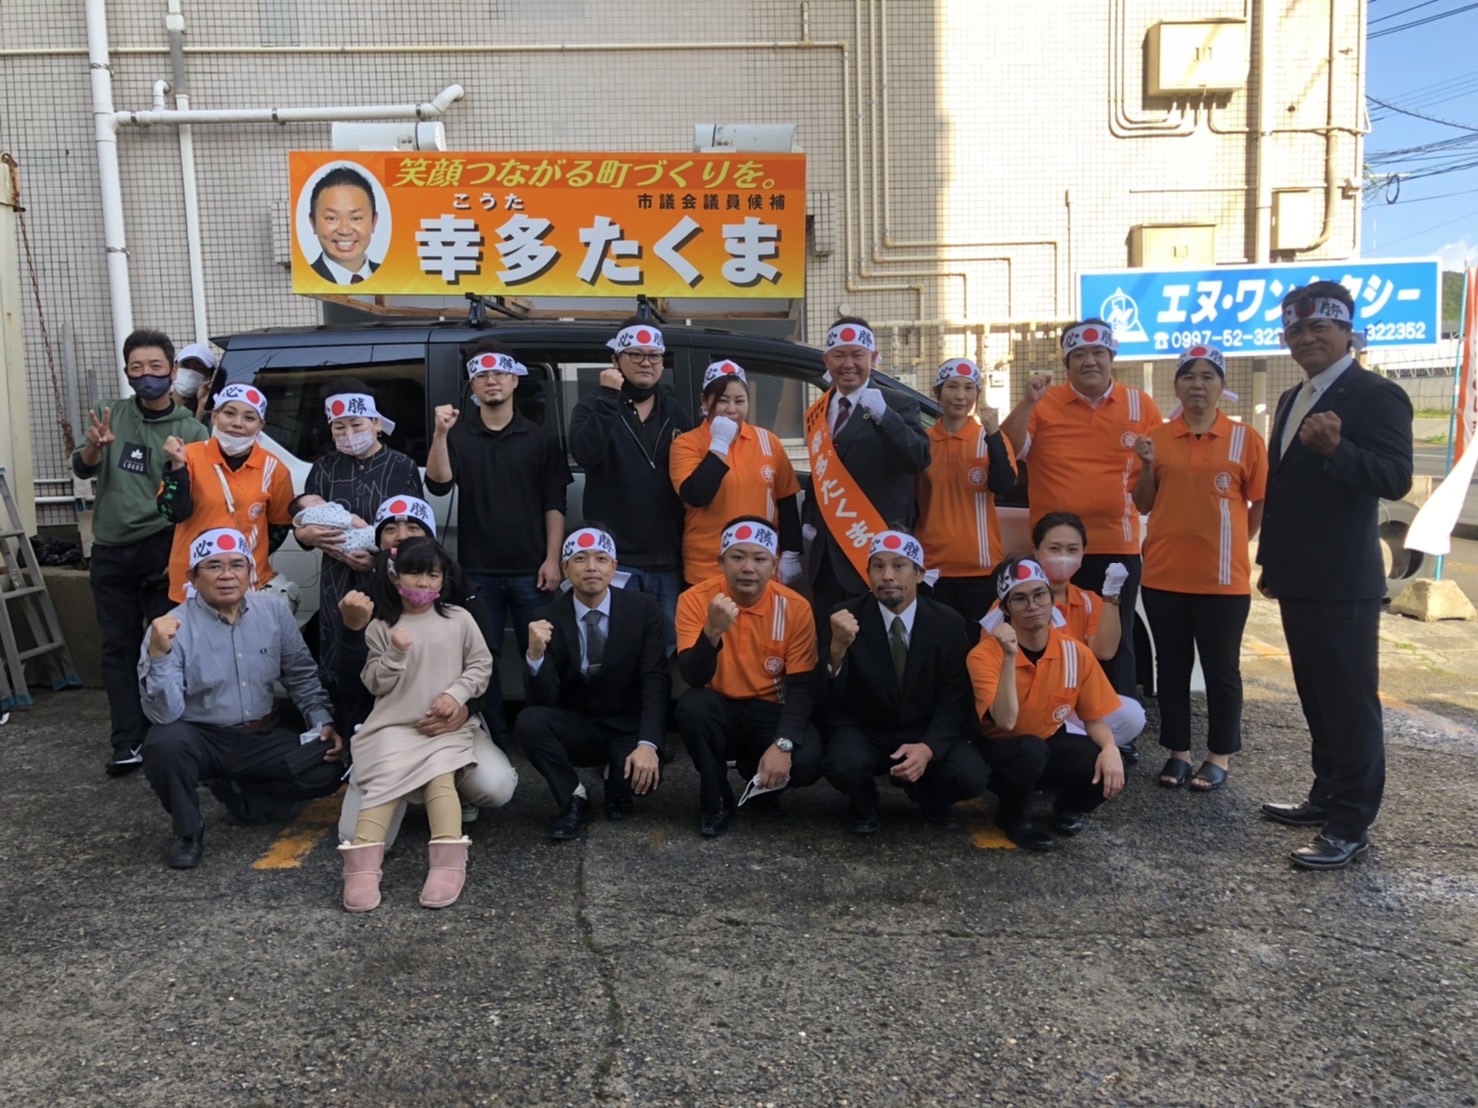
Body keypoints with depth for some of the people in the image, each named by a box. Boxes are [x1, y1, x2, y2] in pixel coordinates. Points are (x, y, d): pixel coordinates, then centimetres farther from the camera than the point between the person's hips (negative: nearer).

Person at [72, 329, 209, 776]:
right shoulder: (111, 413, 6)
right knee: (118, 649, 4)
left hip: (162, 550, -3)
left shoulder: (190, 430, -2)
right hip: (110, 551, 3)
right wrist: (94, 446, -28)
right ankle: (127, 744, 8)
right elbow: (82, 469, -5)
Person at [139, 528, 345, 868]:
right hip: (202, 739, -3)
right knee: (164, 742, -34)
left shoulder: (275, 610, -3)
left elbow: (301, 675, 9)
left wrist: (322, 721, -2)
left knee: (326, 769, -16)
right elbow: (164, 715, -23)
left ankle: (237, 788, 11)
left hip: (263, 737, 3)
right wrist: (158, 654, -36)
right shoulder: (172, 627, -15)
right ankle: (188, 831, -5)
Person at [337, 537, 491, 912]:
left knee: (440, 777, -25)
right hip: (394, 725, 0)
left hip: (446, 725, 0)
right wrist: (395, 655, -14)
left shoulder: (459, 619, 4)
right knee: (386, 780, -22)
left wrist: (457, 693, -9)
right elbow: (375, 685, 3)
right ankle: (362, 866, -28)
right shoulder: (381, 627, 3)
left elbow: (481, 665, 7)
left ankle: (448, 862, -29)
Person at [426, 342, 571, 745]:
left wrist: (552, 558, -7)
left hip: (530, 569, -1)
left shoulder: (540, 438, 5)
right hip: (478, 570, 1)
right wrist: (440, 434, -22)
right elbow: (438, 484, -9)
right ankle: (492, 737, 18)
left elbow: (554, 503, 1)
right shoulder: (458, 435, 6)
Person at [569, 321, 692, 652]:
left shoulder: (675, 411, 13)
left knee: (666, 648, 11)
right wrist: (610, 397, -20)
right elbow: (585, 454, -21)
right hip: (616, 558, -4)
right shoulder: (595, 406, 1)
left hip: (667, 559, 4)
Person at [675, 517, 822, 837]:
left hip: (772, 713, 0)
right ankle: (715, 801, -6)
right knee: (692, 705, -33)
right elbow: (693, 678, -23)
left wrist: (782, 745, -25)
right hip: (721, 711, 0)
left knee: (807, 762, -28)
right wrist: (712, 632, -41)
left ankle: (758, 780, 11)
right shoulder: (695, 600, -13)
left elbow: (801, 687, -11)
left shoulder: (795, 608, -11)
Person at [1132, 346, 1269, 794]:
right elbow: (1144, 505, 9)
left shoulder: (1245, 439, -2)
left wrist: (1231, 543, 0)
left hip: (1223, 577, -2)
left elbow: (1262, 504, 4)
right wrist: (1147, 466, -7)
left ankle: (1219, 757, 19)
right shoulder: (1157, 438, 4)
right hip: (1164, 574, 3)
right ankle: (1178, 751, 22)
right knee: (1171, 665, 10)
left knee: (1222, 668, 7)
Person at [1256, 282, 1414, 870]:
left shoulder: (1377, 395, -12)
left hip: (1342, 582, -9)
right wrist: (1271, 561, 19)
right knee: (1316, 696, 18)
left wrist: (1336, 448, -39)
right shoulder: (1291, 400, 14)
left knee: (1350, 700, -1)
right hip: (1298, 579, 9)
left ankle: (1351, 825, 7)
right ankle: (1327, 796, 32)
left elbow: (1396, 479, -22)